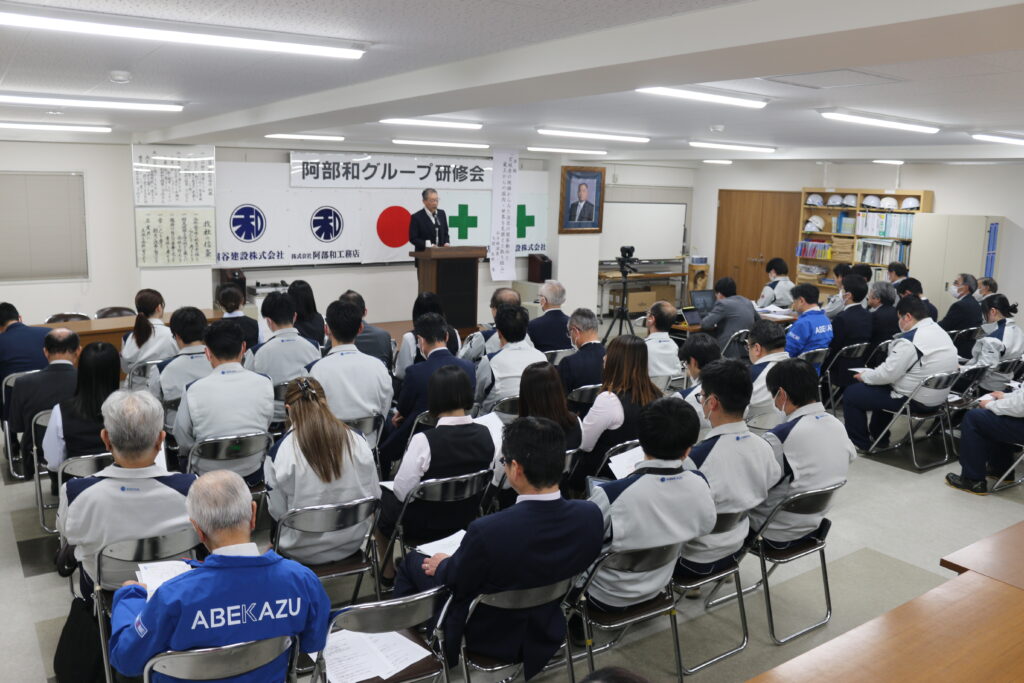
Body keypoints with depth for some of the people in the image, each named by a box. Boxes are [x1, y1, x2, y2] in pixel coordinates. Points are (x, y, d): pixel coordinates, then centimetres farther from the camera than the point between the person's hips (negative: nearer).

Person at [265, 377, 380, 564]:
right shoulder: (356, 441, -11)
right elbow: (374, 496, -2)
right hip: (352, 544, 3)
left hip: (304, 552, -3)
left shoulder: (280, 451, -18)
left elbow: (277, 511, -9)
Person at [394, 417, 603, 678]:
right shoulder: (591, 515, -22)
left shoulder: (487, 531, -38)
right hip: (546, 632, 5)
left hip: (488, 636, -5)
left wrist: (441, 566, 6)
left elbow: (454, 583, -19)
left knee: (412, 562, 20)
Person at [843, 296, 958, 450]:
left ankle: (861, 444, 13)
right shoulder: (942, 332, 6)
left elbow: (887, 373, -22)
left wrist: (864, 376, -3)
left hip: (916, 401, -10)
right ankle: (878, 437, 39)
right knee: (882, 387, 33)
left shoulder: (909, 340, -23)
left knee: (851, 394, 0)